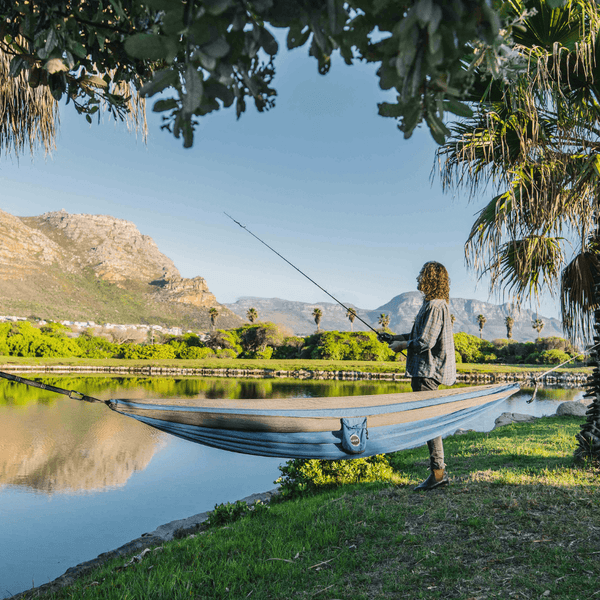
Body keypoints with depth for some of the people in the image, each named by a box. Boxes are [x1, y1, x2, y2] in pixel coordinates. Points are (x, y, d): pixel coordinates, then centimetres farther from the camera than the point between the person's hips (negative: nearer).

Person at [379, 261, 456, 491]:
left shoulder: (435, 306, -15)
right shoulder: (430, 304, 17)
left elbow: (425, 342, -21)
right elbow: (419, 335, 23)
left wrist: (401, 345, -7)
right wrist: (393, 338, 19)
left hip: (429, 370, -11)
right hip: (424, 369, 11)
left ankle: (438, 472, -1)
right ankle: (438, 471, 18)